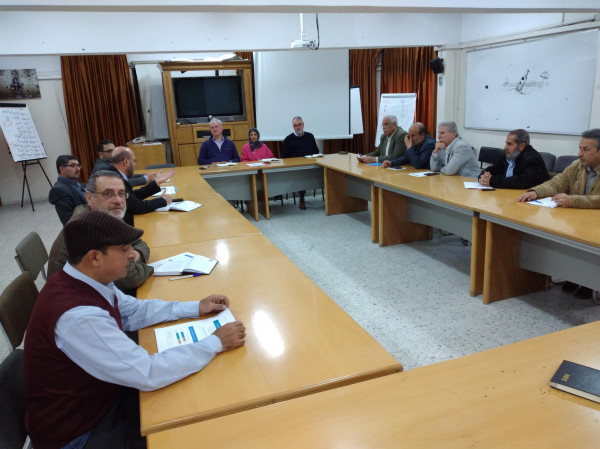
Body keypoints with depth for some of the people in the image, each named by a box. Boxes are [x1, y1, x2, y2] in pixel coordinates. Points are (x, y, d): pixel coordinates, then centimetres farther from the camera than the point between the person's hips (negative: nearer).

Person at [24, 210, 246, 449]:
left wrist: (196, 307, 1)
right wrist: (216, 343, -24)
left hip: (100, 393, 7)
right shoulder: (77, 317, -36)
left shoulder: (85, 280, -8)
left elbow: (132, 311, 9)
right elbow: (148, 374, -34)